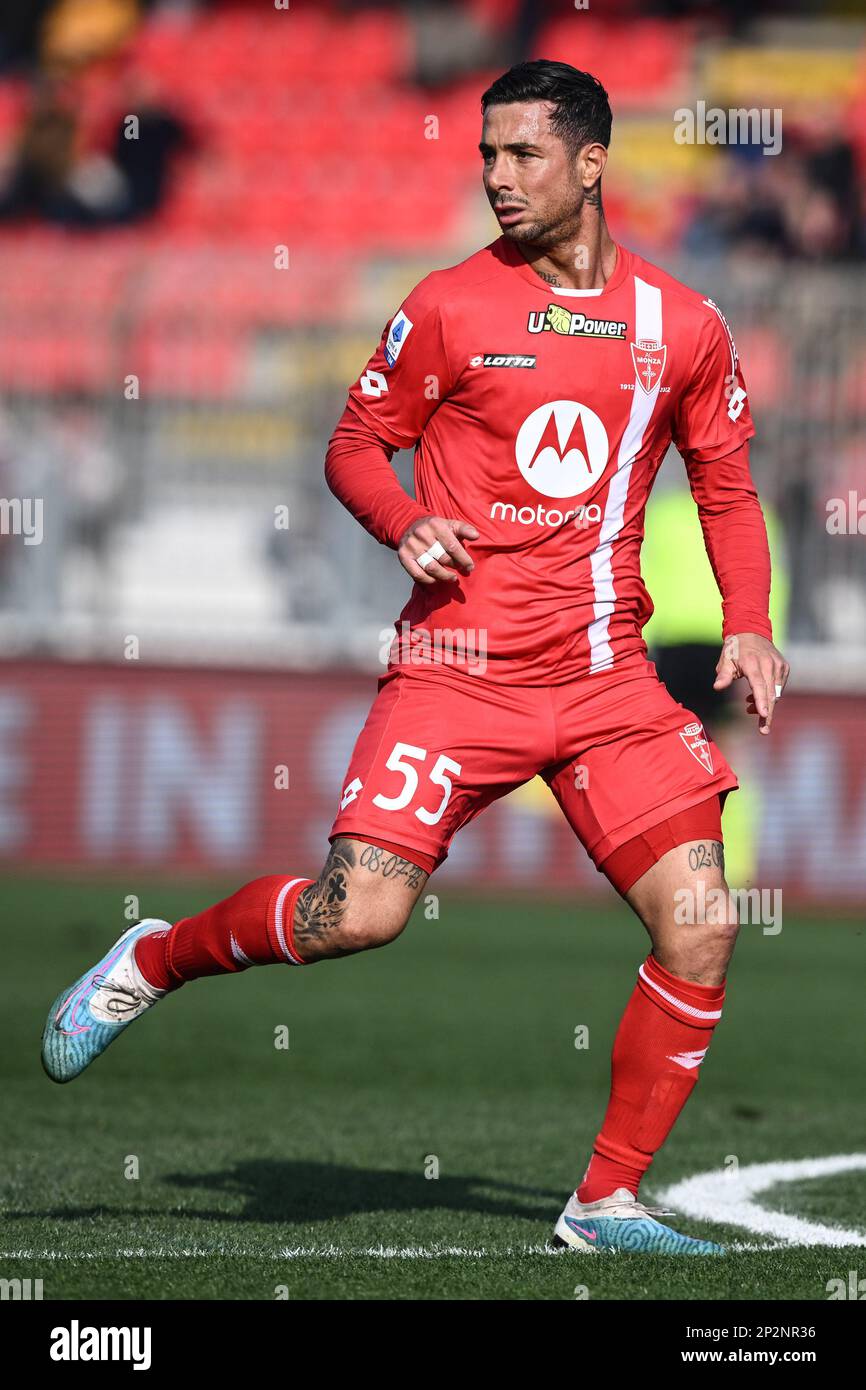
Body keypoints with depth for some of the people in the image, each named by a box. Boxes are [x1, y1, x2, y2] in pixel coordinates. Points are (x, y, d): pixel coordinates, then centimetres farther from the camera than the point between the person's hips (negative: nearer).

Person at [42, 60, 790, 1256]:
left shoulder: (683, 328, 7)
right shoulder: (451, 306, 0)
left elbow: (727, 487, 18)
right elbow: (355, 445, 7)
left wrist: (747, 627, 4)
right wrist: (404, 524, -13)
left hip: (609, 681, 3)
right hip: (458, 664, -3)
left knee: (700, 929, -9)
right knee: (358, 914, -16)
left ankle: (606, 1202, 4)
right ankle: (151, 961, 14)